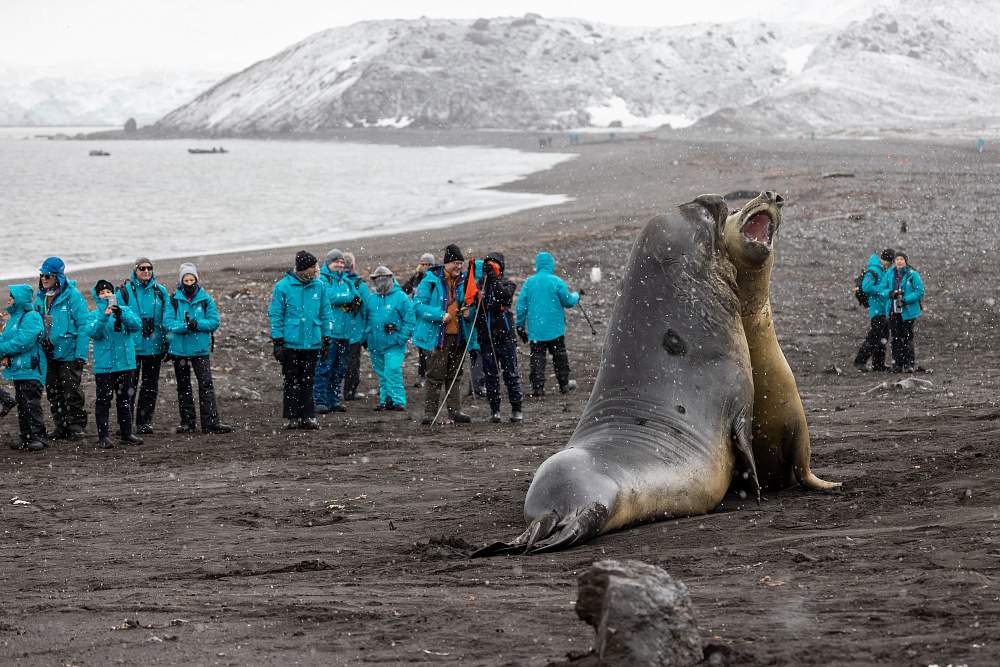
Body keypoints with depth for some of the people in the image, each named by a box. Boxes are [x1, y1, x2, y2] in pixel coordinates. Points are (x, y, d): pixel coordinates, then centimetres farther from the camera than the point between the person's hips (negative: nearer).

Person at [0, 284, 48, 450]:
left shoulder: (32, 317, -13)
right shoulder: (14, 317, 15)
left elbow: (23, 342, -21)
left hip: (30, 369, -9)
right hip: (18, 368, 9)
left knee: (31, 404, -8)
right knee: (21, 404, 11)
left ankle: (39, 437, -4)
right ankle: (26, 437, 17)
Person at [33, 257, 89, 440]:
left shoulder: (72, 296, -12)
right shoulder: (40, 297, 7)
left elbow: (84, 325, -13)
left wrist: (81, 354, -17)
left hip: (69, 354, -6)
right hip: (48, 355, 6)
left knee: (72, 392, 0)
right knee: (53, 393, 10)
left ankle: (76, 426, 9)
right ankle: (61, 427, 20)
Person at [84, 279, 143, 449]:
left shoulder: (125, 310, 7)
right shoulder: (95, 315, 2)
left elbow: (137, 325, -10)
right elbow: (91, 332, -16)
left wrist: (121, 314, -24)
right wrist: (104, 317, -28)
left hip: (125, 363, 3)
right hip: (103, 364, -3)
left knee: (125, 399, 11)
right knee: (103, 400, -2)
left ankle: (127, 433, 20)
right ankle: (103, 436, 0)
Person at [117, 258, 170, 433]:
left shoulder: (160, 291, 6)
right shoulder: (125, 291, -2)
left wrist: (166, 343, 4)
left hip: (154, 346, 3)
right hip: (132, 346, -3)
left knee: (150, 386, 9)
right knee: (129, 386, -1)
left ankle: (145, 422, 17)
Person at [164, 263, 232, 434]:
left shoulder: (205, 299, 2)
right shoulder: (174, 300, 1)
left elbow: (214, 322, -3)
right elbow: (168, 322, -7)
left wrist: (197, 324, -19)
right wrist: (185, 326, -23)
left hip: (200, 349, -1)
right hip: (179, 348, 1)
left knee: (206, 385, -9)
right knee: (183, 387, 10)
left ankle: (211, 422, -11)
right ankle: (187, 422, 18)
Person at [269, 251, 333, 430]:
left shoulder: (319, 286, 4)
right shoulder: (283, 287, -6)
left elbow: (325, 314, 12)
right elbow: (275, 316, -3)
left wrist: (327, 339, 9)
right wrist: (277, 342, -7)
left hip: (312, 342, 3)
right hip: (291, 342, -3)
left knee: (308, 381, 7)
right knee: (291, 382, 4)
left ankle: (308, 417, 11)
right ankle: (291, 417, 11)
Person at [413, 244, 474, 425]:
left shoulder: (463, 281, 10)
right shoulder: (431, 280, -6)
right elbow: (418, 305, -10)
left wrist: (468, 312, -2)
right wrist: (440, 315, -20)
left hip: (458, 336, 5)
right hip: (437, 336, -5)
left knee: (455, 376, 9)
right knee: (435, 376, -5)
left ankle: (455, 411, 13)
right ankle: (430, 412, -1)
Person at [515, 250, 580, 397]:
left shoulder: (529, 282, -1)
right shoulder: (556, 282, -10)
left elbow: (521, 306, 1)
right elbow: (568, 302, -4)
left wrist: (520, 327, 10)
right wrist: (576, 296, 19)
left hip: (535, 329, 2)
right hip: (555, 328, -2)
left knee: (537, 357, 4)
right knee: (559, 356, 14)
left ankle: (537, 388, -1)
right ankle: (564, 384, 24)